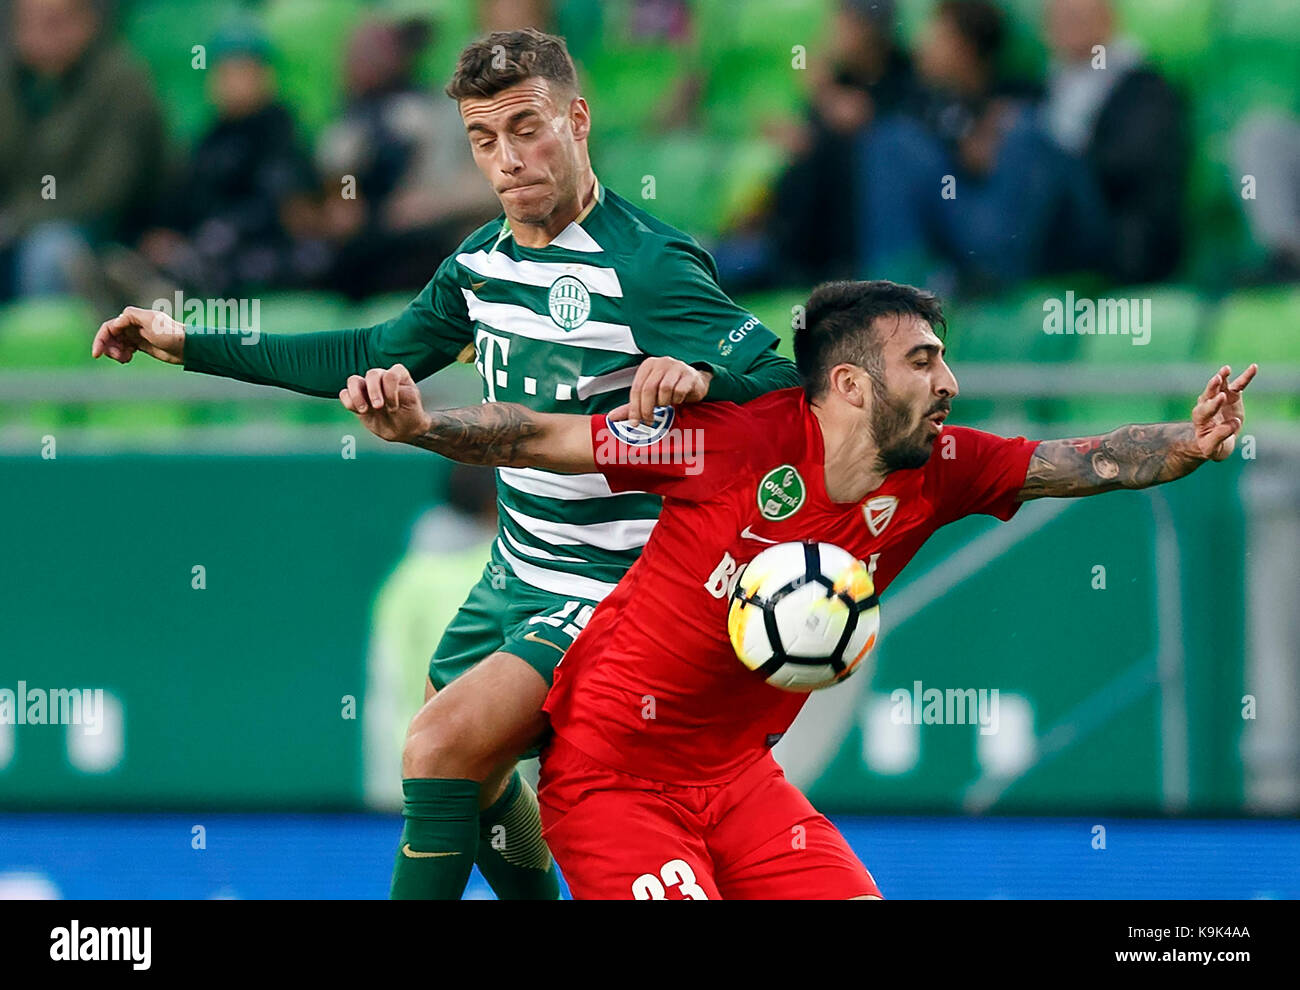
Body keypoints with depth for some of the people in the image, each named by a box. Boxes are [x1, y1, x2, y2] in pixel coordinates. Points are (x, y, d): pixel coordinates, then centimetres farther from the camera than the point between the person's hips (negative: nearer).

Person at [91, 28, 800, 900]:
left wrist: (700, 375, -45)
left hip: (608, 597, -9)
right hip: (515, 577, 9)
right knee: (474, 780, 21)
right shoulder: (483, 259, 4)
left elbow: (784, 387, -23)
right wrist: (192, 347, 18)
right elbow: (375, 360, 19)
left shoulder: (647, 265, -20)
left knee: (443, 746, -22)